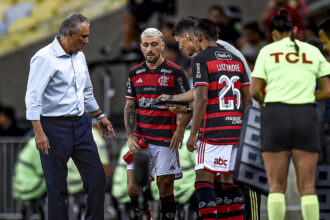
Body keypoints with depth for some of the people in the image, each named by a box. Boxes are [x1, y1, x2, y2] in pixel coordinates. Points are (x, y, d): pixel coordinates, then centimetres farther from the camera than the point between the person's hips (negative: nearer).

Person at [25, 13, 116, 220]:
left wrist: (100, 116, 28)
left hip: (81, 125, 7)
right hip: (55, 127, -7)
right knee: (57, 187, 0)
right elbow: (33, 98, -17)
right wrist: (39, 132, -23)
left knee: (97, 177, 4)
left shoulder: (79, 56, 11)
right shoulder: (45, 58, -13)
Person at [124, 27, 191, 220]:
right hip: (141, 139, 4)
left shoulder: (175, 72, -3)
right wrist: (130, 135, 3)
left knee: (165, 189, -1)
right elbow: (130, 106, 14)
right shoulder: (135, 74, 10)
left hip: (166, 139, -4)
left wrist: (180, 129, -14)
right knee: (133, 188, -3)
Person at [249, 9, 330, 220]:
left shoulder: (267, 51, 4)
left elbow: (253, 90, 0)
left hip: (275, 116, -1)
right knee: (308, 187, 2)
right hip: (306, 115, 1)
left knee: (276, 187, 2)